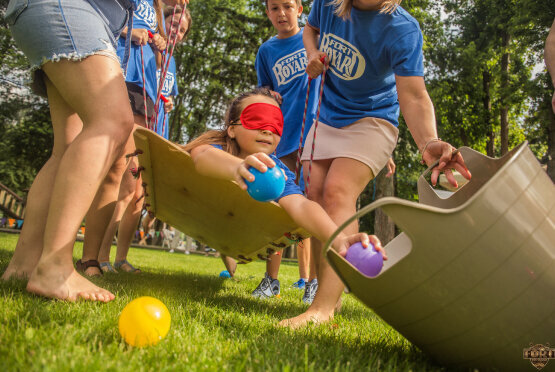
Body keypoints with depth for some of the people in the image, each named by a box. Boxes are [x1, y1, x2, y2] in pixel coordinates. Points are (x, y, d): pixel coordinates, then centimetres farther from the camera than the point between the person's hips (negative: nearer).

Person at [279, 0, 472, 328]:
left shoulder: (402, 30, -24)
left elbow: (413, 95, -32)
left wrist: (429, 142, -52)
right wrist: (313, 55, -8)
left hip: (371, 121, -6)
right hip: (326, 119, 7)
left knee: (337, 191, -28)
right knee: (315, 197, -1)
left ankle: (323, 307, -34)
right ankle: (329, 295, 10)